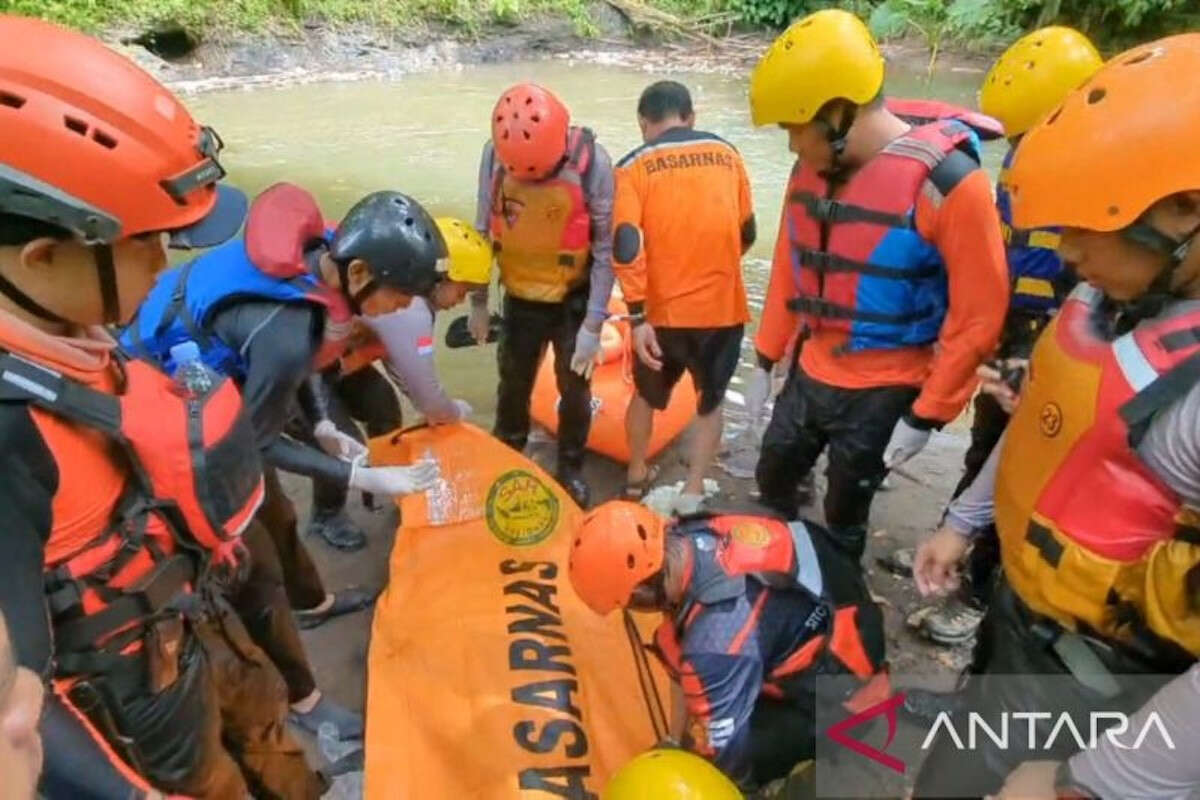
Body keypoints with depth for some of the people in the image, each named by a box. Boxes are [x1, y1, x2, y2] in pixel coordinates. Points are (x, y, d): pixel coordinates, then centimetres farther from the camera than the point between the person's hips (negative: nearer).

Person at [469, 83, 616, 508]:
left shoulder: (591, 162, -22)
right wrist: (478, 300, 4)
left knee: (575, 386, 9)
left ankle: (571, 468, 31)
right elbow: (484, 232, -2)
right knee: (513, 382, 15)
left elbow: (606, 249, -16)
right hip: (520, 297, 2)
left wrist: (593, 324, -17)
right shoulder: (494, 155, -14)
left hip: (574, 299, -2)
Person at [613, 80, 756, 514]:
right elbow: (746, 233, 11)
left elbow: (627, 246, -16)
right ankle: (692, 492, 19)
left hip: (663, 311, -1)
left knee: (648, 394, 23)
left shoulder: (634, 166, -4)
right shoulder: (727, 154, 5)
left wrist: (637, 316, -14)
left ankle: (636, 477, 39)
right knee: (711, 401, 21)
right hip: (722, 307, 1)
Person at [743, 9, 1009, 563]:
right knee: (771, 485, 22)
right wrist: (765, 361, 12)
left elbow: (978, 315, -17)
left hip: (882, 393, -6)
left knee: (843, 515, 12)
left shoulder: (945, 182, -22)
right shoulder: (811, 170, -2)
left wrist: (927, 416, -15)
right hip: (810, 375, 6)